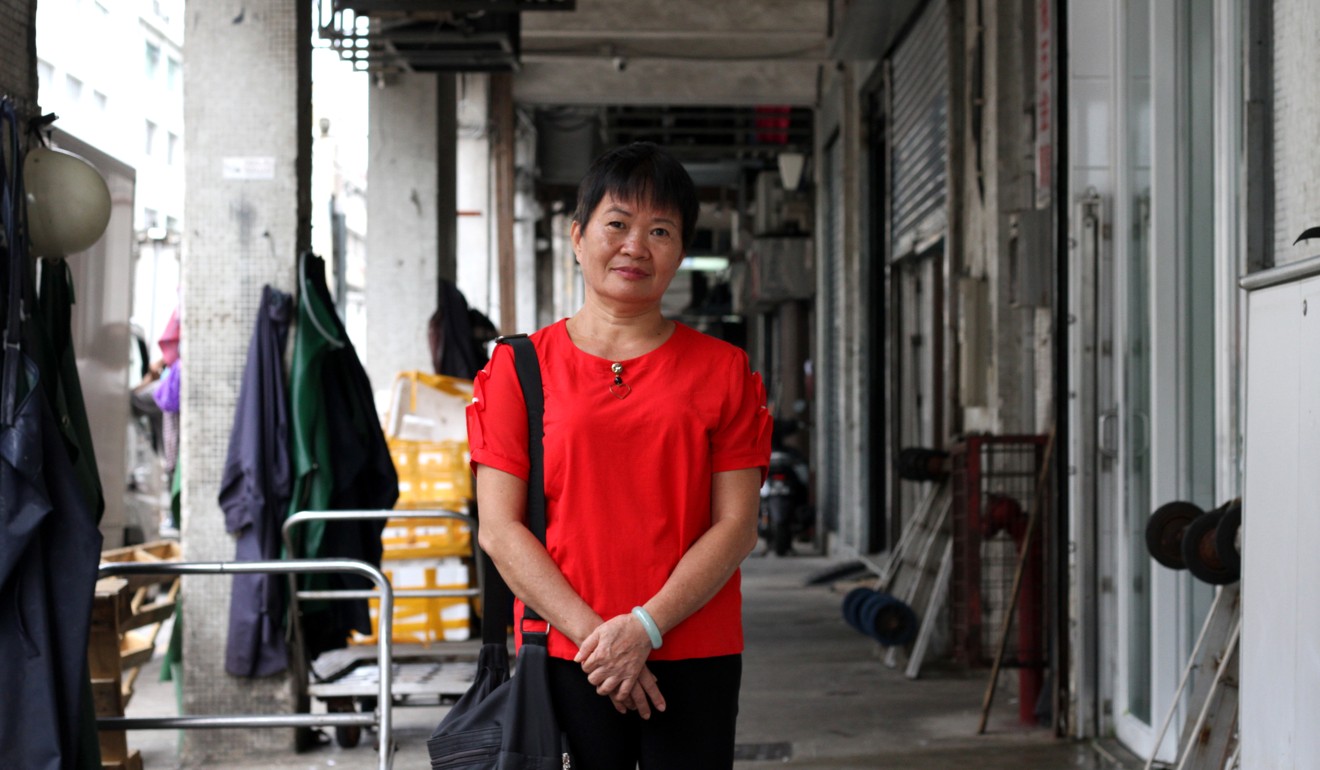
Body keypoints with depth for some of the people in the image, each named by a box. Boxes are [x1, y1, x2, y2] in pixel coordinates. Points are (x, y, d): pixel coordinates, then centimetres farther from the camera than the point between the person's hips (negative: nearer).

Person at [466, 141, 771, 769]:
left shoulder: (723, 371, 6)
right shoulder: (521, 367, 4)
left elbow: (736, 527, 0)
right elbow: (499, 529, -2)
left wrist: (642, 628, -12)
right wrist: (595, 634, -11)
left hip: (696, 663, 1)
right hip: (564, 660, -1)